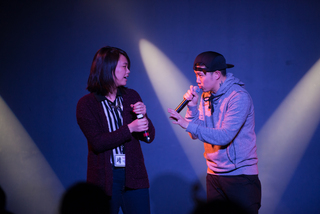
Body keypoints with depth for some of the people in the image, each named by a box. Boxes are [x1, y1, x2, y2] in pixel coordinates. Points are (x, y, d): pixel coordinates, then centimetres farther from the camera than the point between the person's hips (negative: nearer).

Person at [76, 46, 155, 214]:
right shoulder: (86, 104, -4)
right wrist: (129, 128, -20)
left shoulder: (132, 96, 7)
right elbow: (97, 143, -15)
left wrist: (144, 116, -13)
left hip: (133, 176, 3)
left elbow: (149, 137, 7)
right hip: (105, 180, -3)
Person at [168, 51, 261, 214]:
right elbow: (195, 134, 6)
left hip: (241, 176, -7)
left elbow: (224, 136, -25)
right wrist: (192, 107, -8)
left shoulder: (239, 97, -16)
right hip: (214, 175, 7)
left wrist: (187, 125, -27)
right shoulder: (206, 96, 8)